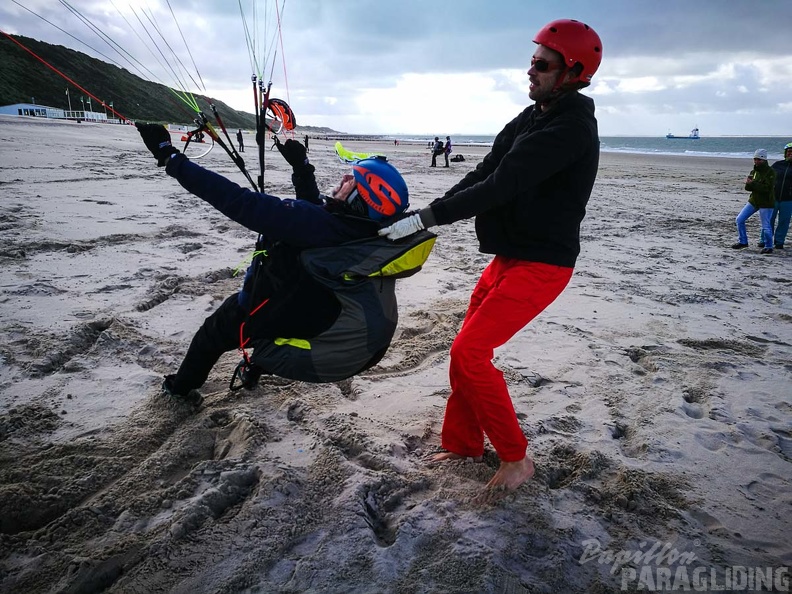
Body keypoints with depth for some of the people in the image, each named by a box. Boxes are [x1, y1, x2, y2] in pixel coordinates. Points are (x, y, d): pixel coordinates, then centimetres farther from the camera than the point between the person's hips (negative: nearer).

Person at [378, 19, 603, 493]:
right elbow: (482, 175, 6)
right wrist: (425, 215, -4)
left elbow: (500, 187, -26)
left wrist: (425, 218, -26)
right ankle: (464, 442, 29)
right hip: (508, 257, 9)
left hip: (541, 264, -9)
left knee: (470, 352, -14)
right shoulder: (532, 118, 12)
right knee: (468, 351, 11)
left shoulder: (572, 129, -18)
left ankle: (516, 459, 3)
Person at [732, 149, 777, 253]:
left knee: (766, 226, -3)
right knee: (739, 219, 4)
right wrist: (748, 183, -16)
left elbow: (767, 188, -23)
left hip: (766, 203, -7)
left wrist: (752, 183, -23)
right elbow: (748, 188, 6)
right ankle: (743, 242, 18)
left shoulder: (770, 171, -14)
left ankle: (768, 247, 14)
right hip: (753, 200, 7)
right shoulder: (753, 171, 7)